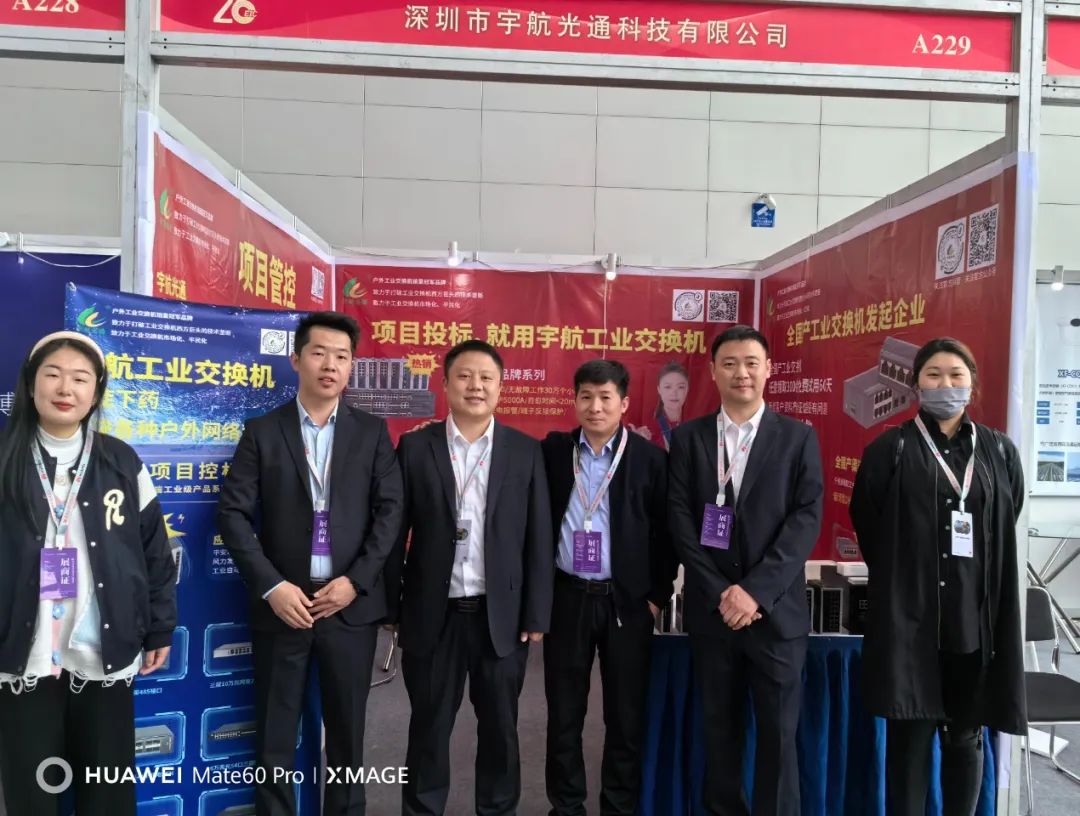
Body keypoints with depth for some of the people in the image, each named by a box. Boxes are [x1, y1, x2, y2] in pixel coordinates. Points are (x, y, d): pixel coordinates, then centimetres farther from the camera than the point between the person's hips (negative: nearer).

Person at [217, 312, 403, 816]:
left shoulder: (372, 432, 3)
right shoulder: (262, 432, 1)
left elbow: (390, 511, -1)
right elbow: (233, 513, -3)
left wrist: (356, 580, -11)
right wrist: (271, 586, -12)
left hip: (350, 604, 1)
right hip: (283, 604, 0)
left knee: (347, 730, 13)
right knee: (274, 735, 11)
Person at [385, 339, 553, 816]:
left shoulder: (526, 452, 0)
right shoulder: (415, 447, -1)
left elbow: (538, 539, 0)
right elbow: (395, 532, 0)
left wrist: (536, 615, -2)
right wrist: (392, 608, -2)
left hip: (501, 615, 1)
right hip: (432, 615, 0)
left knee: (500, 727, 15)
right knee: (429, 728, 14)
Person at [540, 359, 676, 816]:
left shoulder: (650, 458, -3)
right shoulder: (553, 451, 2)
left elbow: (664, 533, -1)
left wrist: (658, 595, -2)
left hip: (627, 601, -1)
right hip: (566, 598, 2)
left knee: (626, 714, 10)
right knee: (563, 712, 12)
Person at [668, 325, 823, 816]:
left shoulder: (798, 438, 2)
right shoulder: (687, 438, 4)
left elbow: (806, 520, -6)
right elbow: (680, 521, -2)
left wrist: (756, 590, -15)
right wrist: (720, 592, -10)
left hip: (776, 611, -1)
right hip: (711, 609, 1)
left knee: (778, 733, 6)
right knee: (719, 730, 12)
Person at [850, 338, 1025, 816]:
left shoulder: (1000, 452, 7)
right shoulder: (889, 450, -1)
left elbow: (1006, 529, 15)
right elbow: (866, 526, 5)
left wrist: (979, 586, 14)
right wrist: (900, 579, 7)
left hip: (977, 616, 2)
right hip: (907, 614, -2)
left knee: (965, 735, 13)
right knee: (909, 732, 3)